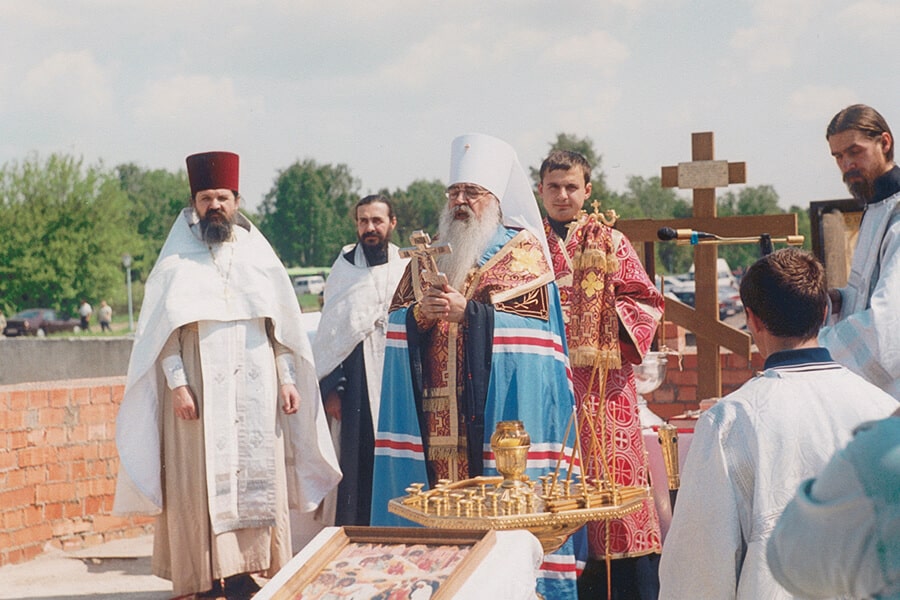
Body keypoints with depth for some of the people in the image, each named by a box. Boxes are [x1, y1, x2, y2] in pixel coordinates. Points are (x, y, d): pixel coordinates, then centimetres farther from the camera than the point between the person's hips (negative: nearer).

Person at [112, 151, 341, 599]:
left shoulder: (259, 255, 10)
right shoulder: (177, 260, 3)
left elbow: (284, 326, 10)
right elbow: (162, 329, -1)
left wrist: (288, 379, 2)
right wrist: (177, 384, -11)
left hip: (255, 388, 2)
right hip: (200, 389, -2)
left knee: (257, 475, 0)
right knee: (203, 478, -4)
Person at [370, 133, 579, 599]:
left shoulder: (522, 249, 3)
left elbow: (528, 321, -10)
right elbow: (396, 321, 13)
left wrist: (467, 312, -17)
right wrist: (420, 313, -9)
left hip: (500, 403, -4)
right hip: (433, 409, 5)